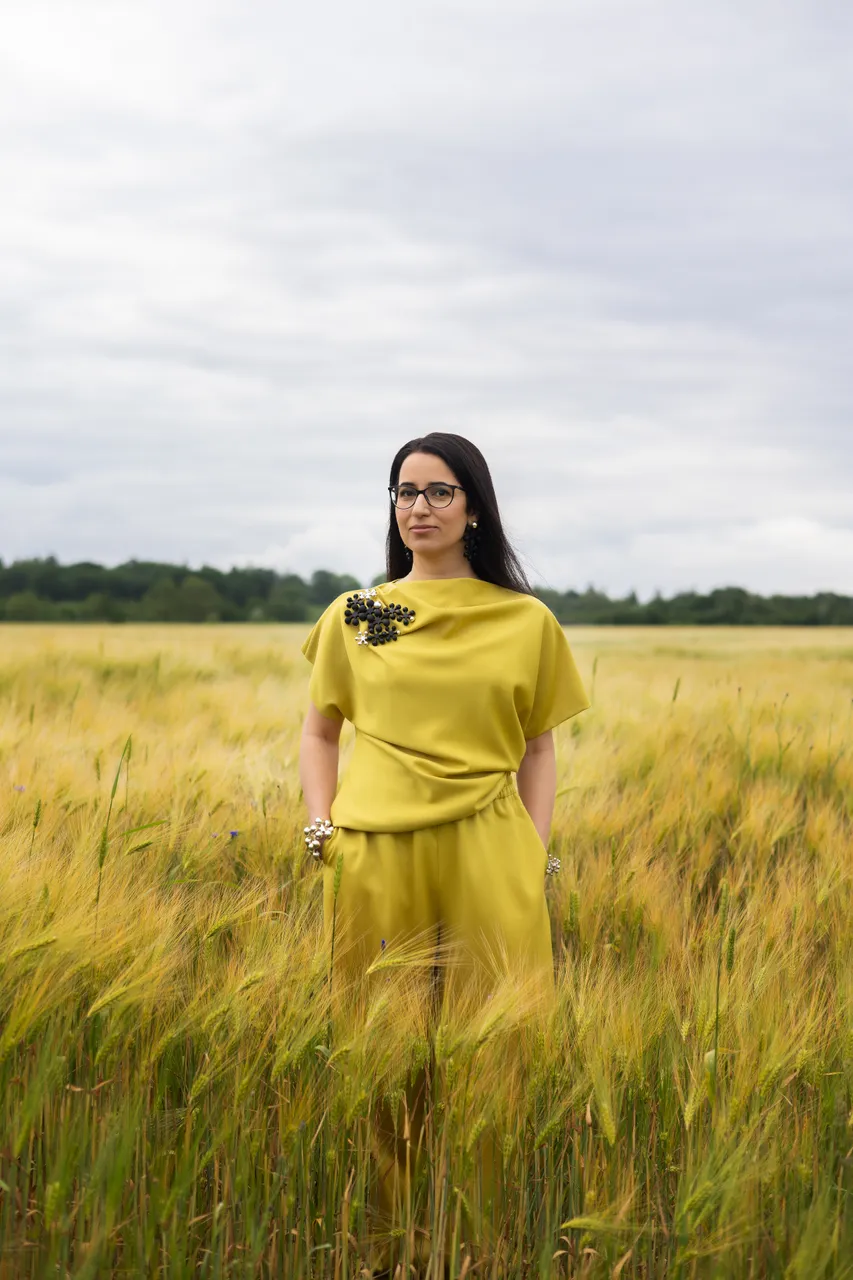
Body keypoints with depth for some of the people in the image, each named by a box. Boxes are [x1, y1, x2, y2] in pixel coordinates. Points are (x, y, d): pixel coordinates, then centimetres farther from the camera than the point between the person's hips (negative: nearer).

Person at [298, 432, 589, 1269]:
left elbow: (538, 748, 11)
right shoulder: (354, 616, 8)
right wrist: (321, 829, 2)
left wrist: (536, 854, 0)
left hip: (486, 855, -1)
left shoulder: (526, 622, 7)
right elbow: (319, 733, 16)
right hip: (376, 855, 1)